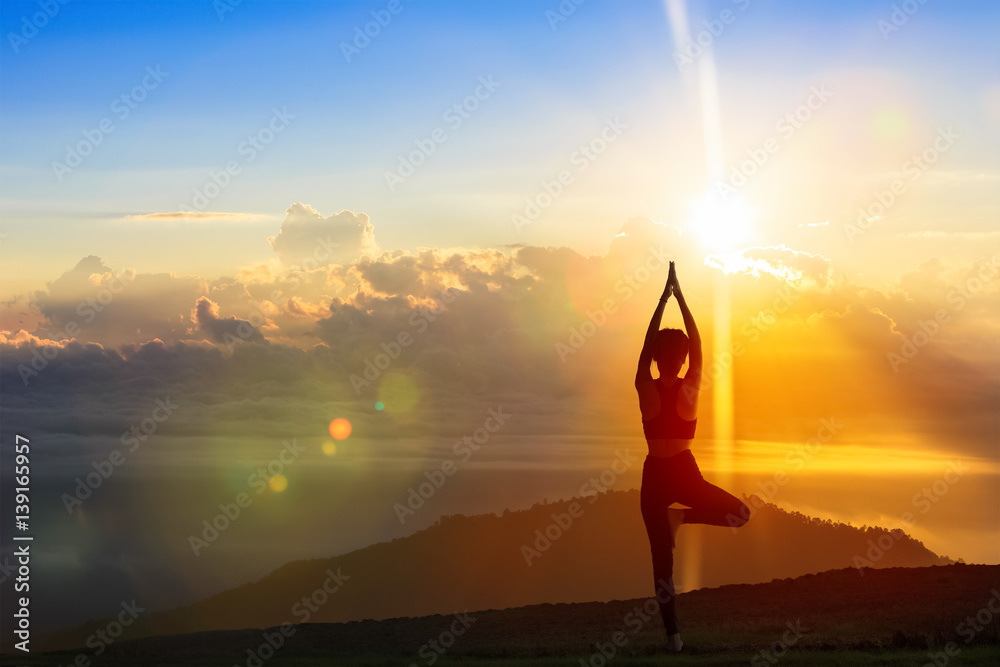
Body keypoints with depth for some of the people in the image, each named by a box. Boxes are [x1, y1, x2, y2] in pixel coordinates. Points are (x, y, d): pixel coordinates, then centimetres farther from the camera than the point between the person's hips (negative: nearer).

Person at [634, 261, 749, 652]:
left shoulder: (645, 389, -9)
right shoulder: (690, 389, -10)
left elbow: (647, 340, 0)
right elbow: (697, 341, -1)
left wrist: (663, 298, 5)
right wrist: (680, 296, 3)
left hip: (655, 477, 1)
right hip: (684, 473, -1)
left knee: (662, 559, 6)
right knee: (740, 513, 20)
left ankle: (673, 636, 4)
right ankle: (684, 517, -2)